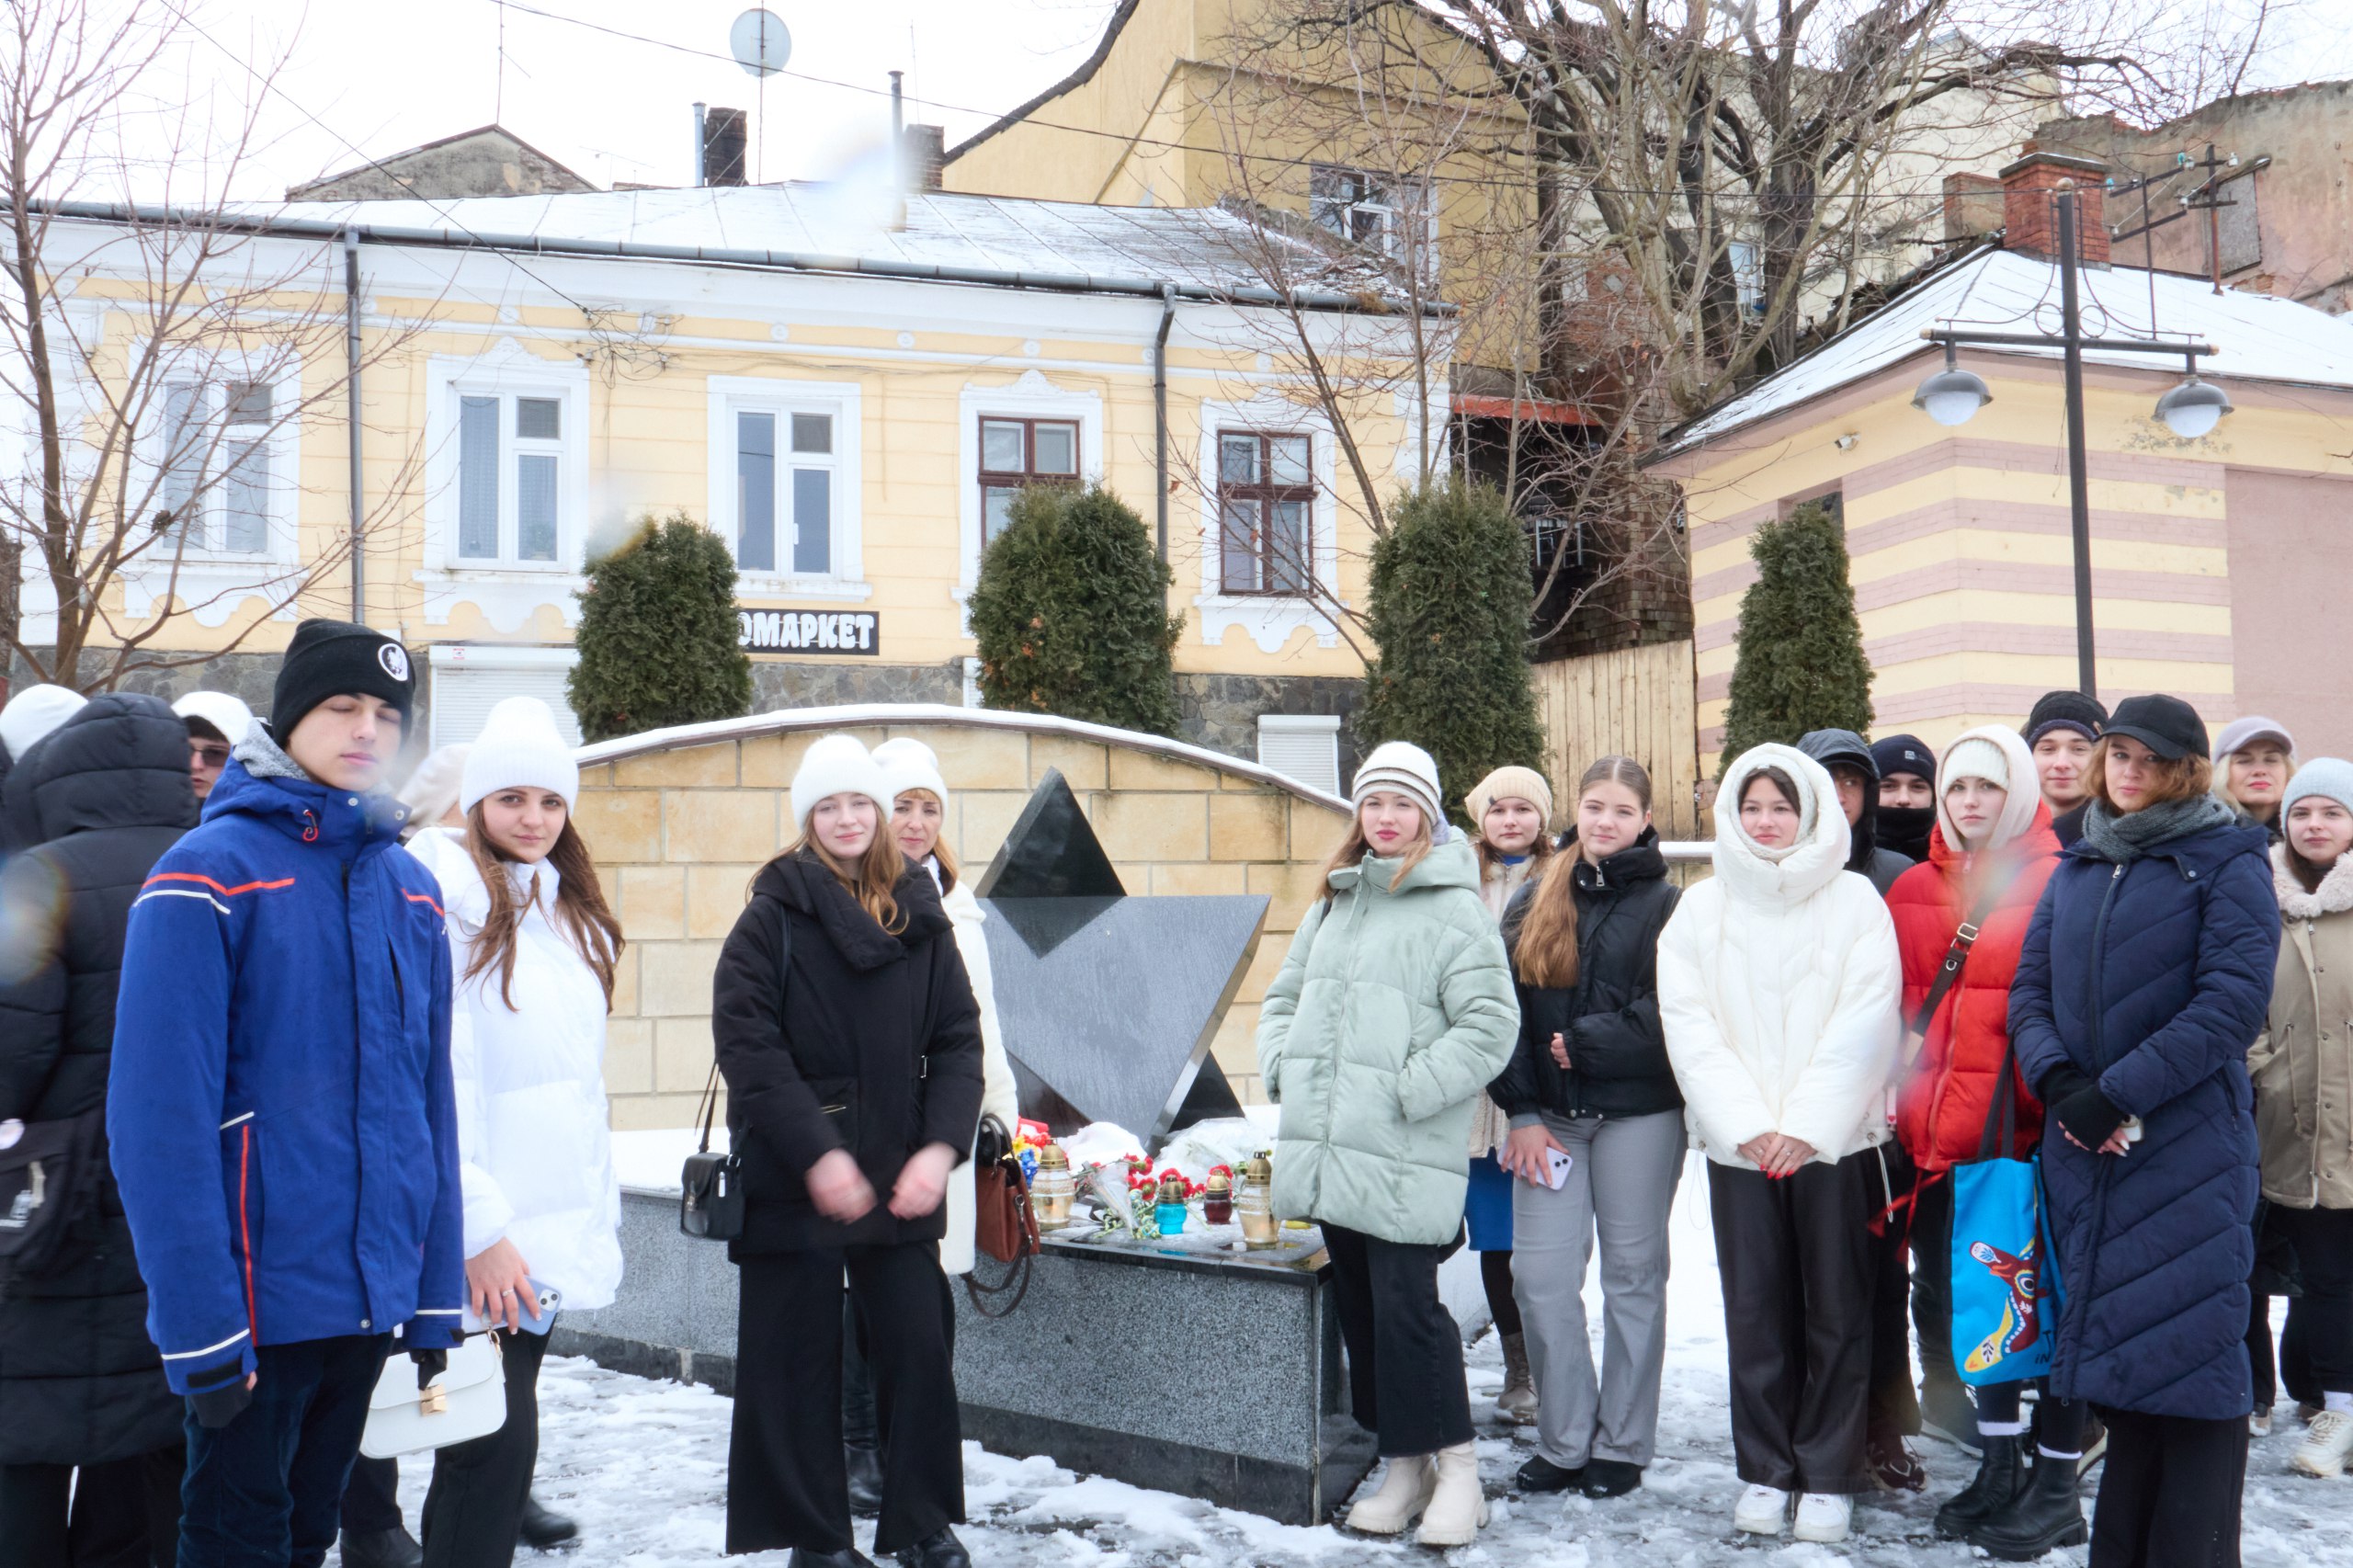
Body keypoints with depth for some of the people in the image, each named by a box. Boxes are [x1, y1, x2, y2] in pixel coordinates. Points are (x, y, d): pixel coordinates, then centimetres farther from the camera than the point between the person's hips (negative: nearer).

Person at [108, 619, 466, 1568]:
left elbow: (428, 1105, 9)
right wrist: (197, 1322, -19)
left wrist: (434, 1293, 6)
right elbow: (162, 1115, -16)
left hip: (371, 1299, 6)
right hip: (258, 1300, -5)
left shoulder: (409, 886, 7)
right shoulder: (211, 875, -11)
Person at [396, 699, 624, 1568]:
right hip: (484, 1240, -7)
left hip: (556, 1228, 8)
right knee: (499, 1438, -7)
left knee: (499, 1430, 14)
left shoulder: (573, 919, 15)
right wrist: (479, 1229, -19)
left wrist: (600, 1207, 15)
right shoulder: (448, 901, -9)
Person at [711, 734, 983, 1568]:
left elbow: (957, 1038, 4)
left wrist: (941, 1147, -11)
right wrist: (818, 1155, -18)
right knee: (800, 1360, 5)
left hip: (899, 1180, 3)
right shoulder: (774, 914, -2)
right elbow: (746, 1042, -11)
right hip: (792, 1179, -2)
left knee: (919, 1347, 2)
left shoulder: (921, 917, 7)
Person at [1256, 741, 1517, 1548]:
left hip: (1405, 1155, -7)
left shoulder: (1456, 908, -5)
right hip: (1328, 1148, 7)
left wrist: (1408, 1091, -16)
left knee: (1406, 1306, -8)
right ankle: (1404, 1467, 24)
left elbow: (1489, 1025, -12)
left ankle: (1456, 1468, 8)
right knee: (1357, 1307, 12)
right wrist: (1285, 1068, 8)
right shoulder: (1333, 903, 16)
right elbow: (1284, 996, 24)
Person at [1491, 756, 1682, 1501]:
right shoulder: (1535, 902, 8)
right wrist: (1521, 1111, -3)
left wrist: (1583, 1043, -14)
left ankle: (1621, 1445, 19)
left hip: (1638, 1113, -3)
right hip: (1549, 1117, 3)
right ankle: (1563, 1443, 15)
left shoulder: (1666, 905, -1)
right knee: (1542, 1280, 1)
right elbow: (1506, 1009, 3)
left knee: (1632, 1276, 8)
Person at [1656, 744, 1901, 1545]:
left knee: (1836, 1312, 5)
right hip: (1738, 1142, 2)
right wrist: (1747, 1125, -10)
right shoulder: (1700, 909, 7)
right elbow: (1689, 1026, 0)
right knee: (1755, 1311, 7)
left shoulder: (1855, 901, 2)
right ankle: (1766, 1472, 18)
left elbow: (1864, 1023, -6)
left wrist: (1806, 1126, -12)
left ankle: (1828, 1477, 16)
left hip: (1834, 1140, -1)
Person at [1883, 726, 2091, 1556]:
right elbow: (1896, 1007, 14)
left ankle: (2055, 1480, 17)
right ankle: (2000, 1465, 28)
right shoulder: (1915, 891, 10)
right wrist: (1899, 1107, 9)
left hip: (2029, 1129, -5)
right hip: (1943, 1130, 5)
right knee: (1972, 1292, 13)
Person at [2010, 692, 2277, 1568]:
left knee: (2190, 1348, -4)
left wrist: (2119, 1093, -17)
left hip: (2189, 1144, -5)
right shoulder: (2076, 868, 15)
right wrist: (2059, 1080, -9)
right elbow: (2029, 990, 11)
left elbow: (2233, 1001, -12)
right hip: (2082, 1145, 5)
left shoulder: (2227, 862, -1)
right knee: (2111, 1342, 10)